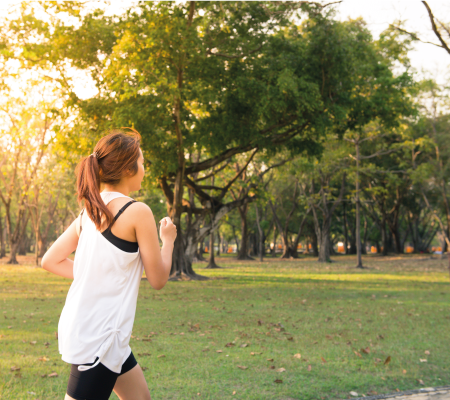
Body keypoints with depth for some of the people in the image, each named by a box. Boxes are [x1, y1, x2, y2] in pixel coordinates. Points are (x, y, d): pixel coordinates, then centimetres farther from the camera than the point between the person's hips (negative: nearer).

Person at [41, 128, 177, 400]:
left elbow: (50, 261, 13)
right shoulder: (138, 212, -14)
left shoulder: (90, 211, 8)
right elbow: (158, 280, -7)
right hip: (98, 336, -9)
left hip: (80, 325, 9)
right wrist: (168, 239, 8)